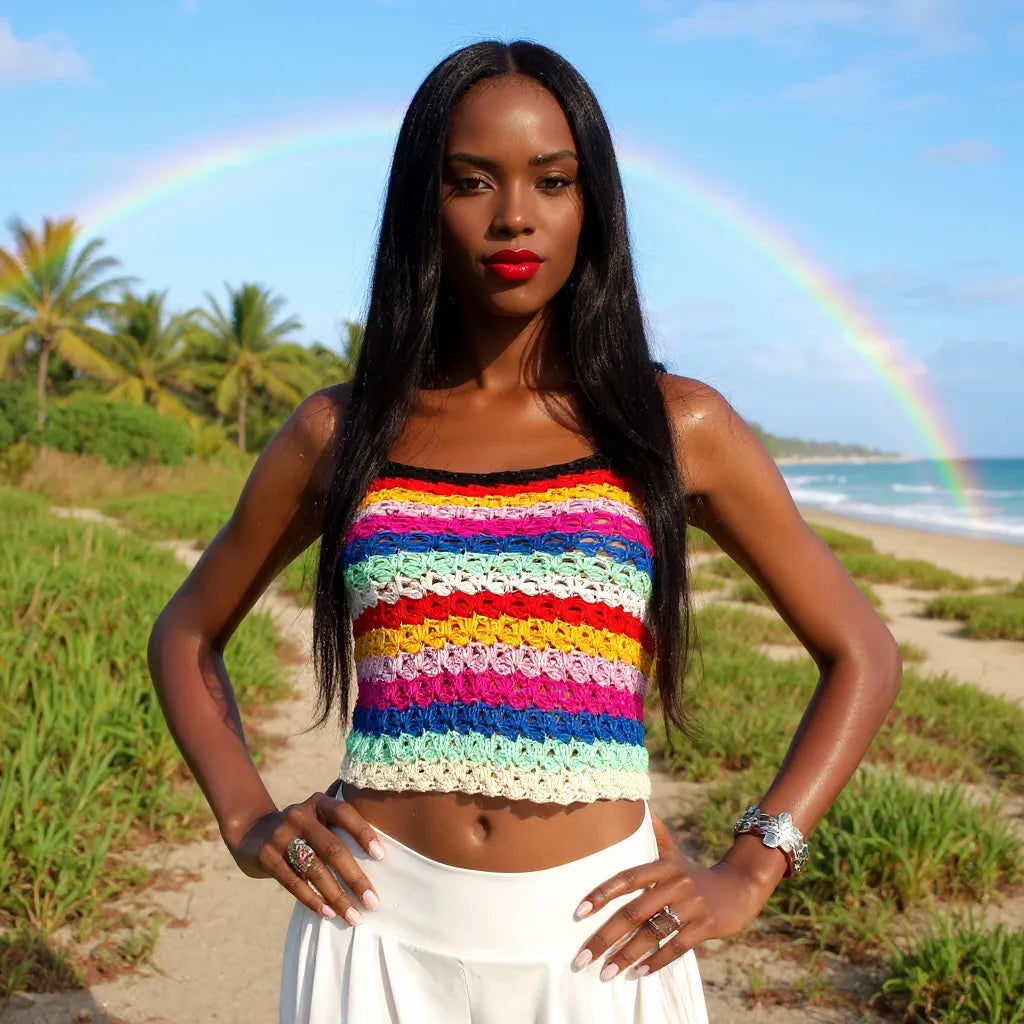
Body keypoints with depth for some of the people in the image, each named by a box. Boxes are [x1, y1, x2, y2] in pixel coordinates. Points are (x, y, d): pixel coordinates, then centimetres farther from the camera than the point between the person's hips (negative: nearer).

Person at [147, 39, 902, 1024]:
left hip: (595, 943, 0)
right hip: (382, 939, 1)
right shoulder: (340, 433, 2)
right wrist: (246, 820, 0)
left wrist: (747, 874, -4)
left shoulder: (676, 428, -1)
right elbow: (186, 635, 15)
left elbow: (862, 657, 5)